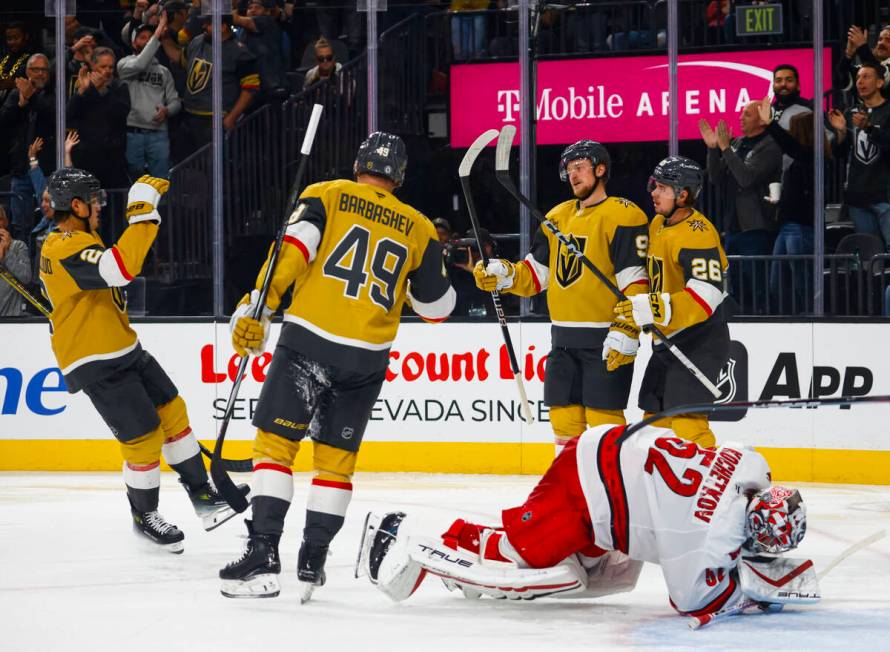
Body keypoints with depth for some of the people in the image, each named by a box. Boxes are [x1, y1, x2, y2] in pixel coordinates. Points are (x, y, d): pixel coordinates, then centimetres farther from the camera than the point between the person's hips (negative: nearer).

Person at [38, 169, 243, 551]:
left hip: (123, 349, 11)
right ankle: (144, 517, 15)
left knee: (172, 412, 11)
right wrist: (143, 211, -37)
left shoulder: (62, 243, 12)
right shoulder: (68, 248, -25)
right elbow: (119, 269, -41)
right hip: (97, 366, -11)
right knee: (144, 439, -5)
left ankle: (202, 495, 21)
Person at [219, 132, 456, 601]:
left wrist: (257, 307, -13)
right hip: (366, 357, 3)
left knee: (275, 442, 0)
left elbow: (293, 248, -11)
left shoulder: (327, 195, 5)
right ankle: (312, 560, 11)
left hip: (309, 338, -3)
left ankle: (262, 554, -11)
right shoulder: (418, 229, 13)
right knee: (336, 456, 14)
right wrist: (431, 258, 37)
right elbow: (437, 306, 19)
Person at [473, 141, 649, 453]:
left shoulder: (623, 216, -9)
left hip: (605, 340, -7)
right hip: (564, 338, 7)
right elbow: (536, 274, 18)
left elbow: (636, 283, -15)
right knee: (564, 416, 8)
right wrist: (503, 276, 0)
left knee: (603, 416, -10)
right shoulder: (558, 216, 16)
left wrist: (625, 332, -22)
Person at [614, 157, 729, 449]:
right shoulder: (658, 224, 9)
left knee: (686, 422, -18)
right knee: (654, 420, 15)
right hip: (666, 343, 10)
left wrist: (653, 309, -38)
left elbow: (706, 297, -30)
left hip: (698, 344, -10)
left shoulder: (697, 233, -21)